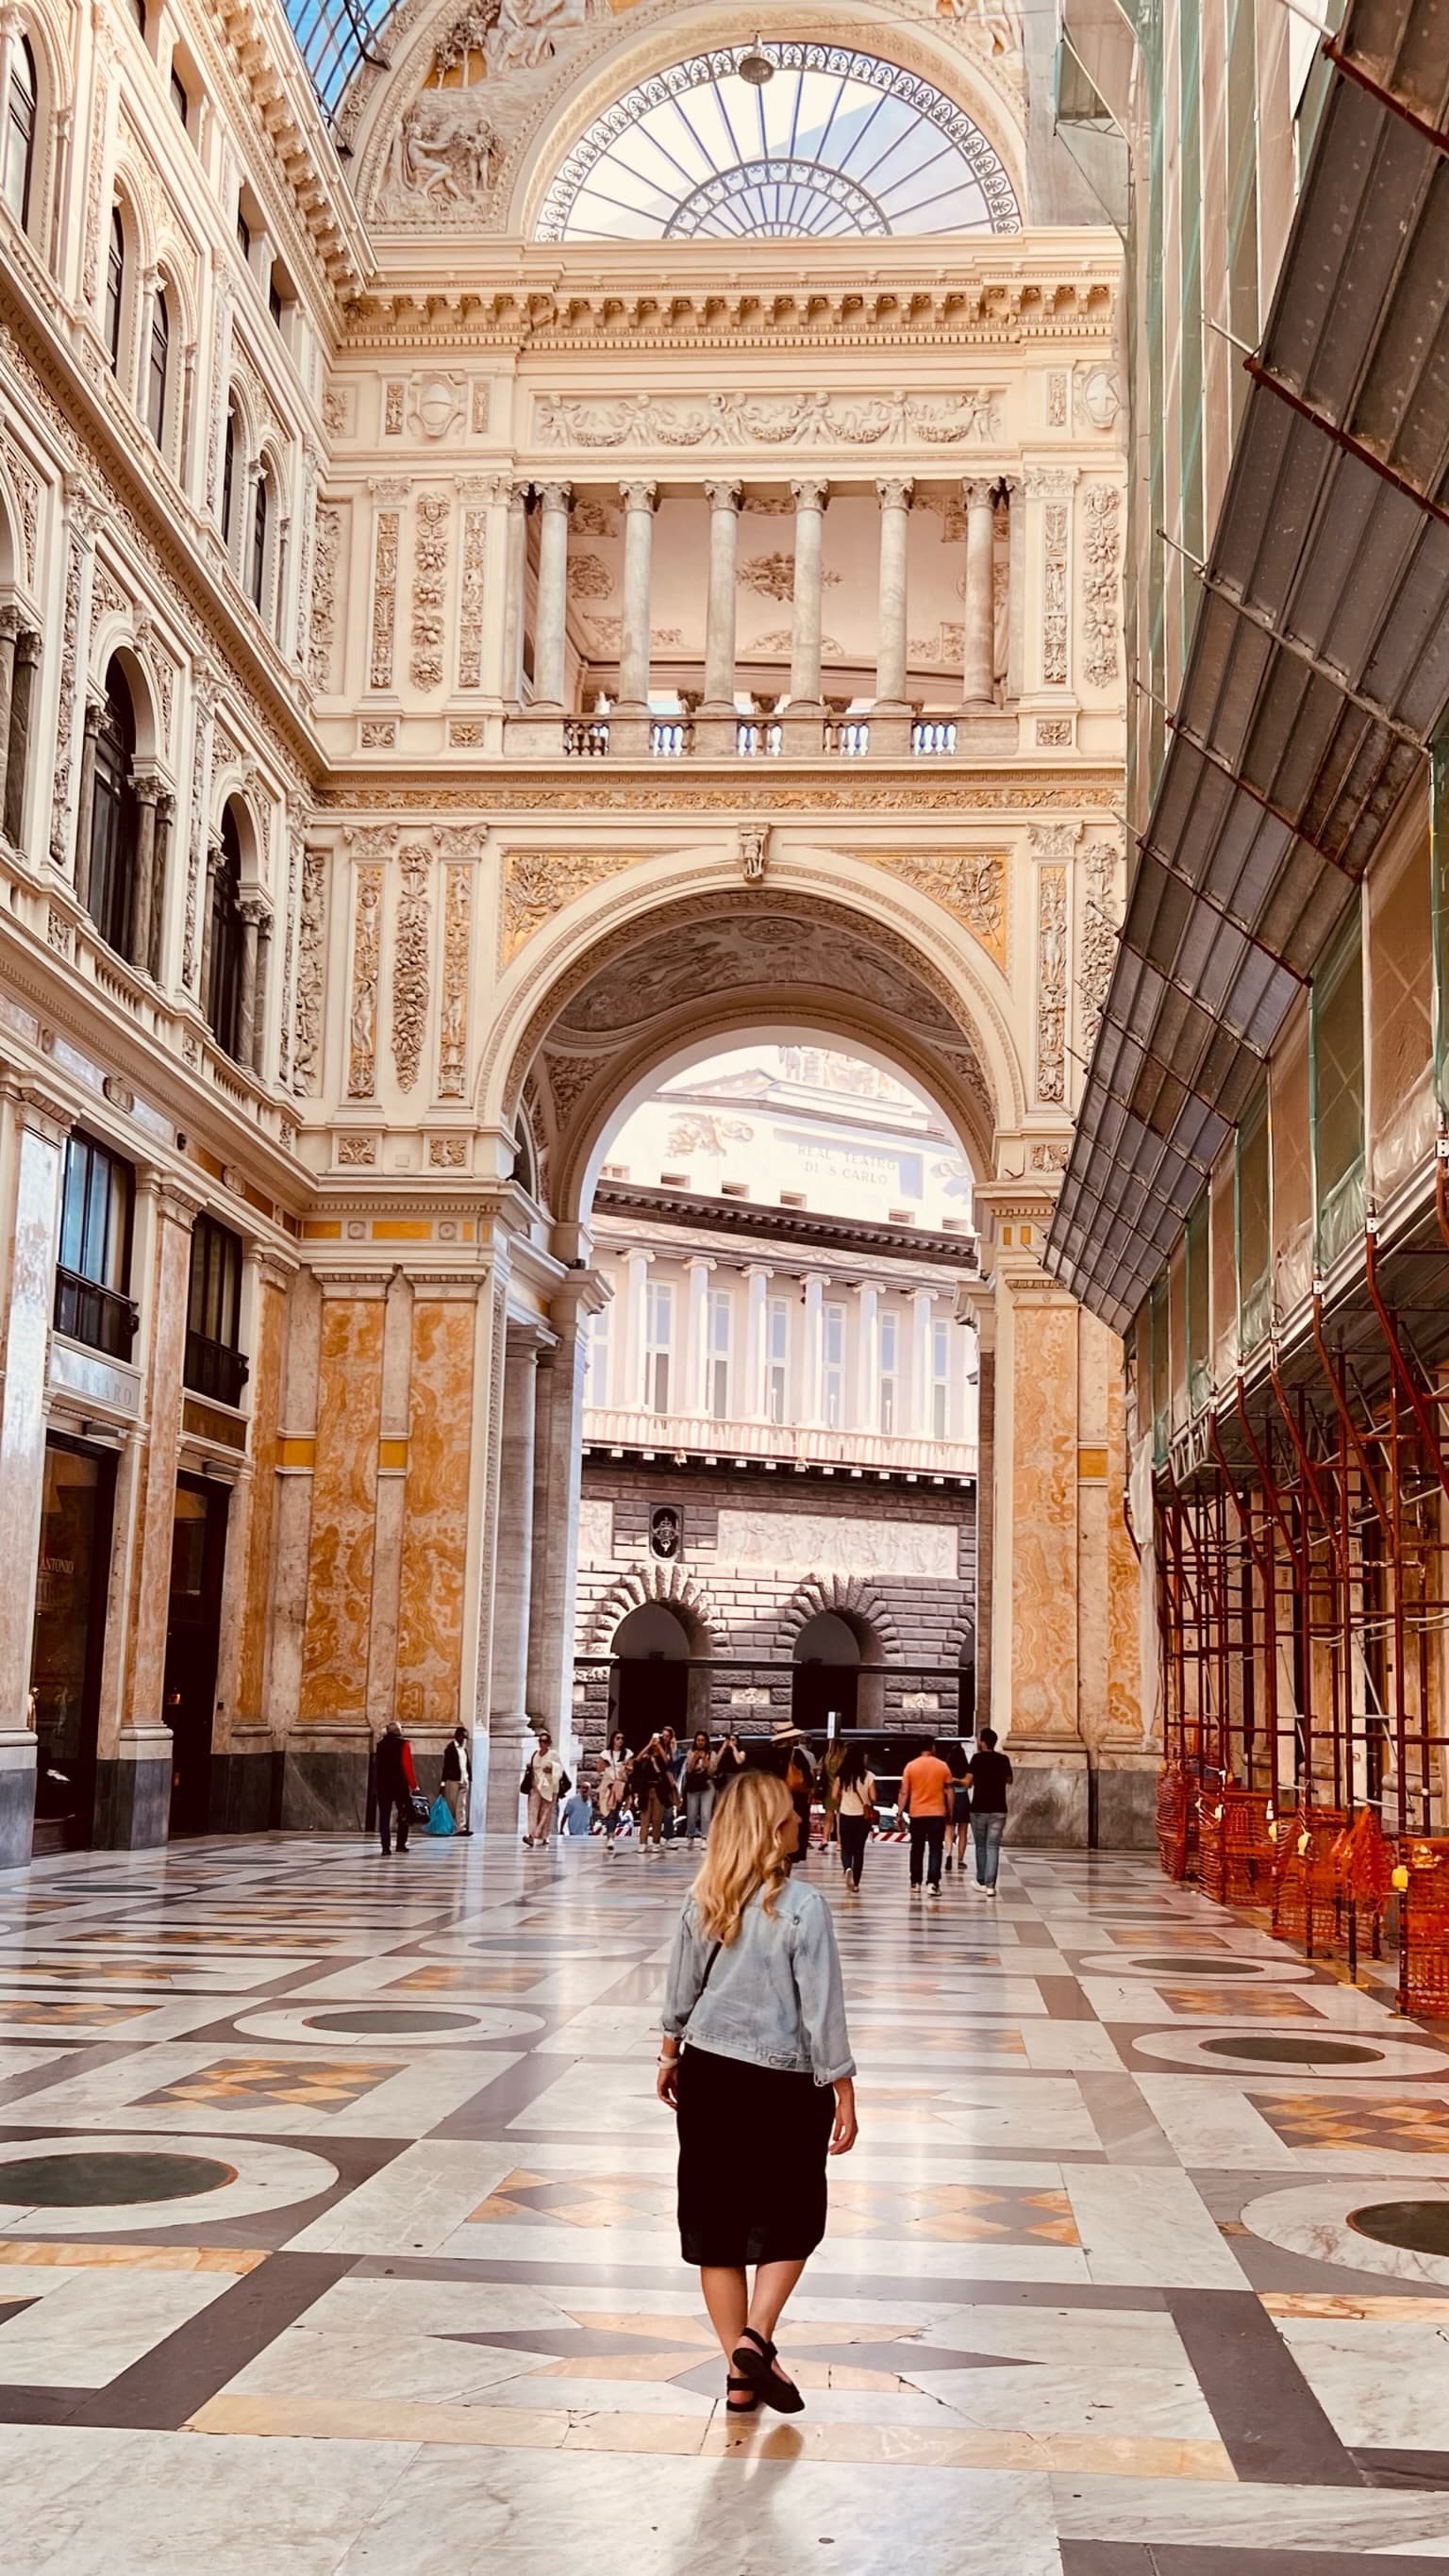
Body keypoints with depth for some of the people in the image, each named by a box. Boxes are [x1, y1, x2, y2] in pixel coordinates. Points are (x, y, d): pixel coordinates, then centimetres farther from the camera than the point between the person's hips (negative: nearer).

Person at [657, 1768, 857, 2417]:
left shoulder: (701, 1901, -3)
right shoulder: (802, 1907, -17)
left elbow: (680, 1989, 7)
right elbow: (822, 2007, -15)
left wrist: (670, 2057, 22)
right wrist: (843, 2093, -7)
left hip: (707, 2072, 4)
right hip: (782, 2083, -4)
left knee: (716, 2218, 12)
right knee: (790, 2217, 16)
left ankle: (740, 2374, 18)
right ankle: (755, 2340, -1)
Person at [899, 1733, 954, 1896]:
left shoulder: (910, 1766, -2)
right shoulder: (942, 1766, -1)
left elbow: (904, 1792, -3)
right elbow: (948, 1791, 2)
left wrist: (900, 1813, 3)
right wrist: (950, 1812, 11)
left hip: (916, 1814, 1)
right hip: (937, 1813, -1)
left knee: (917, 1849, 13)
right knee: (935, 1849, 0)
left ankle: (915, 1883, 16)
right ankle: (932, 1883, -12)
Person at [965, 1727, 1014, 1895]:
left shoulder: (977, 1758, -8)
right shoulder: (1003, 1759, 3)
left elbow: (968, 1782, -11)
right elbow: (1009, 1780, 19)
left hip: (979, 1809, -2)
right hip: (998, 1810, 2)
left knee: (981, 1846, 13)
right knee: (993, 1847, 1)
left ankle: (982, 1882, 21)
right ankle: (990, 1885, -7)